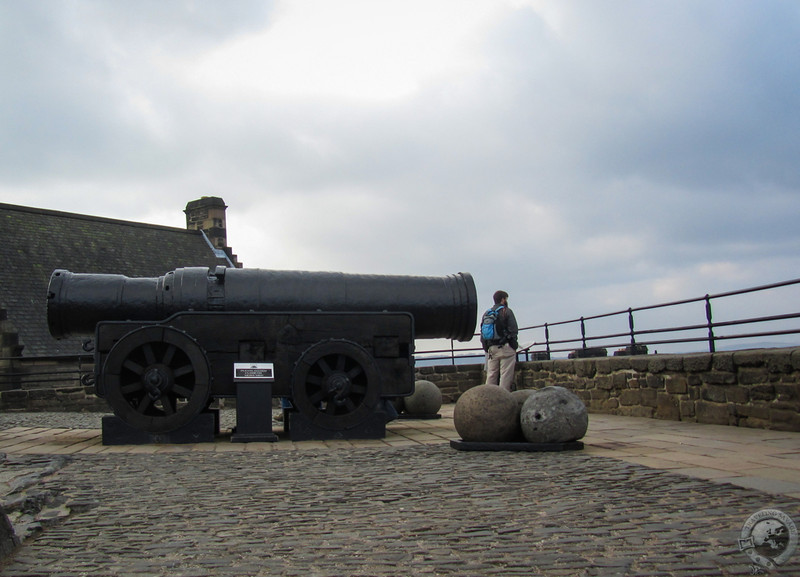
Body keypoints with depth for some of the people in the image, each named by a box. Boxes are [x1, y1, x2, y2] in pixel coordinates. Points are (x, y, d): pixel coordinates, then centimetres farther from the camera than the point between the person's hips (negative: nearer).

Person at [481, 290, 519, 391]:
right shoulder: (506, 311, -2)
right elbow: (514, 330, -9)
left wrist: (486, 347, 16)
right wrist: (514, 344, 4)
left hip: (491, 348, 6)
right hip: (506, 348, -5)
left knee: (491, 375, 8)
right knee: (506, 375, -5)